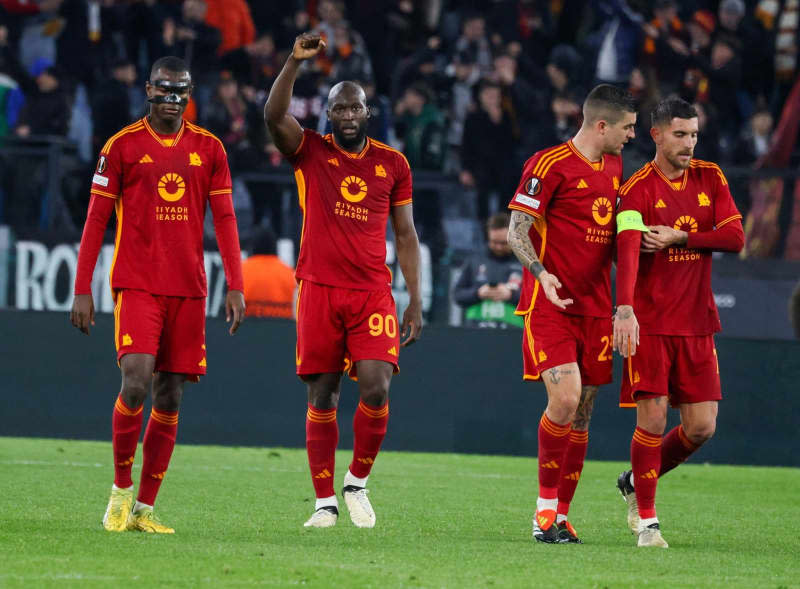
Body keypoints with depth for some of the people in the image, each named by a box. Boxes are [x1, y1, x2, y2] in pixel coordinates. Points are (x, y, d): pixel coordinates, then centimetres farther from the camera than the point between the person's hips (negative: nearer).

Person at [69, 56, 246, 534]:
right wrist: (82, 290, -2)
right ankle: (121, 490, 0)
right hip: (136, 285, -3)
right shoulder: (123, 146, 1)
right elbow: (96, 220, 3)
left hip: (188, 289, 3)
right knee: (136, 382, -19)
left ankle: (145, 508, 10)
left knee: (170, 399, 3)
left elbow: (224, 219, 9)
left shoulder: (209, 149, 9)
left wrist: (236, 287, 0)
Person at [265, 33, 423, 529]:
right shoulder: (311, 152, 6)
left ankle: (357, 482, 7)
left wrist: (416, 300, 7)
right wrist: (296, 62, -23)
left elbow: (406, 234, 13)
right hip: (320, 288, -1)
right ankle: (325, 501, 7)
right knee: (322, 396, 0)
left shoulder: (392, 164, 10)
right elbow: (274, 116, -13)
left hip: (373, 292, 1)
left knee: (376, 387, -15)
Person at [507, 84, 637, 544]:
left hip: (595, 305, 7)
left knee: (583, 413, 5)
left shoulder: (615, 166, 14)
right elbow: (518, 229, -11)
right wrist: (542, 273, -26)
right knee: (565, 399, -18)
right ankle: (545, 508, -5)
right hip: (551, 302, -7)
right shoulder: (550, 165, -10)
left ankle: (561, 515, 11)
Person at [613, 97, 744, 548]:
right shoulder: (638, 189, -8)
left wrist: (680, 237, -13)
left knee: (701, 427, 2)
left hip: (697, 323, 5)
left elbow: (736, 237, -1)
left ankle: (636, 482, 26)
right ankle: (646, 520, 4)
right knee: (653, 420, -9)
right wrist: (625, 308, -37)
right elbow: (628, 249, -23)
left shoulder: (710, 178, 8)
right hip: (650, 323, -5)